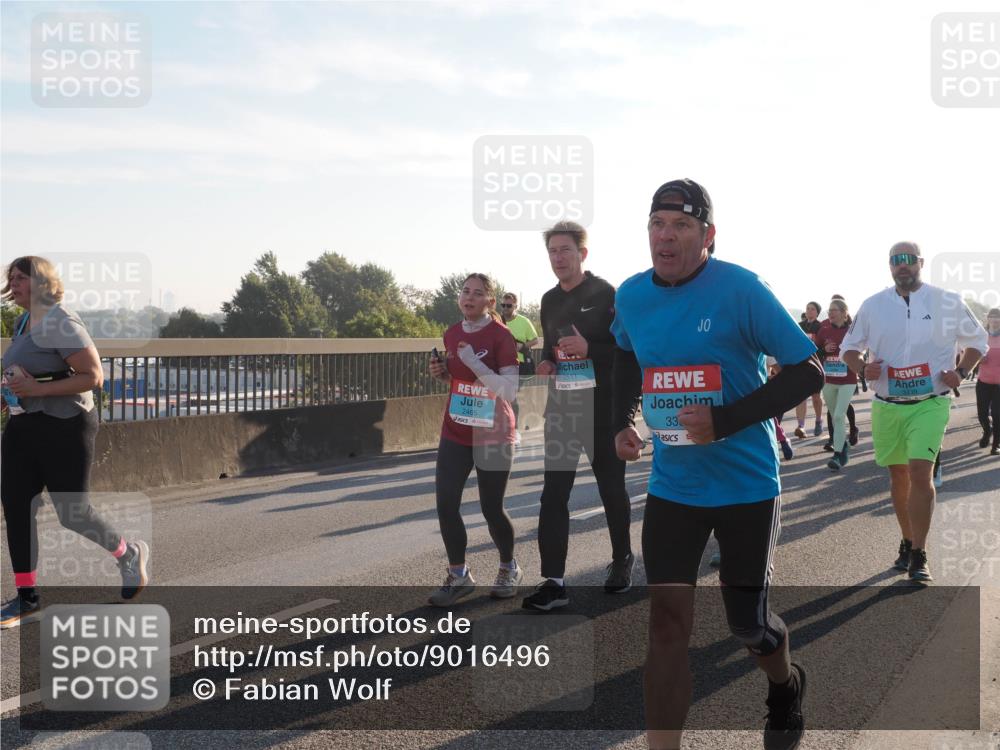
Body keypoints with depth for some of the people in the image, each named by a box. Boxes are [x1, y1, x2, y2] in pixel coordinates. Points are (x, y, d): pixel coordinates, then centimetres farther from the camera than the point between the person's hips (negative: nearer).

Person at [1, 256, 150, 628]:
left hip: (63, 427, -9)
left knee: (72, 511, -1)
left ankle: (130, 554, 26)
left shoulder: (60, 323, -15)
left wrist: (37, 389, -24)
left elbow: (94, 376, -21)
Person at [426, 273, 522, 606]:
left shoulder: (501, 335, -14)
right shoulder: (452, 334, 5)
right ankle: (459, 576, 14)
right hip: (455, 434, 5)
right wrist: (441, 372, 0)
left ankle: (509, 568, 30)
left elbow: (510, 391, -21)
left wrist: (474, 363, -28)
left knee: (491, 508, 4)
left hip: (493, 436, -5)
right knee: (446, 505, -2)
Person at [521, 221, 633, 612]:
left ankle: (622, 560, 32)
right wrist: (546, 363, 2)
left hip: (602, 409, -5)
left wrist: (589, 349, -25)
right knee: (553, 493, -2)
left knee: (611, 488, 11)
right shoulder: (549, 300, 11)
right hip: (561, 408, 5)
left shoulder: (605, 294, -8)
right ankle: (553, 581, -1)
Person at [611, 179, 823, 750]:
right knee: (667, 622, -3)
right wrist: (623, 420, 6)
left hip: (747, 485, -3)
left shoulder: (741, 289, -17)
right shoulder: (631, 296, -1)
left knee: (748, 623, 10)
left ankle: (786, 685, 45)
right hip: (672, 486, 4)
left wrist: (727, 420, -25)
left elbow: (810, 371, -16)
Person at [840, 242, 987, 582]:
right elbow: (849, 347, 12)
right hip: (886, 406, 3)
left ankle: (919, 556, -10)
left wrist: (961, 372, -6)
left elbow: (977, 340, 10)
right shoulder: (873, 305, 3)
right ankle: (907, 542, 30)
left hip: (929, 404, -3)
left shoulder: (947, 301, -2)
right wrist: (863, 369, -9)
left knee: (920, 472, -17)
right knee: (898, 476, 13)